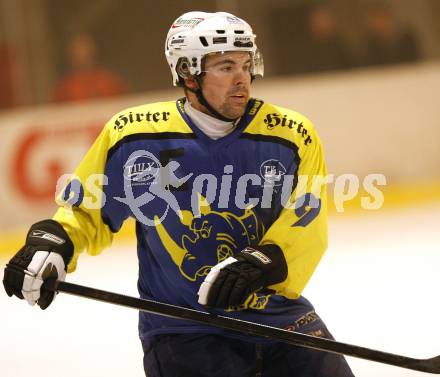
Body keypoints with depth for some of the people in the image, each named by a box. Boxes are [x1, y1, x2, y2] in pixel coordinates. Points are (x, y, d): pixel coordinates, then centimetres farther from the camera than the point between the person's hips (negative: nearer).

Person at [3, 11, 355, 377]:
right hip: (182, 328, -2)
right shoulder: (133, 134, -7)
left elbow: (307, 227, -11)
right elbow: (87, 207, 6)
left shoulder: (292, 136, -5)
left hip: (278, 317, 3)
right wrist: (51, 242, -11)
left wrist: (263, 263, -28)